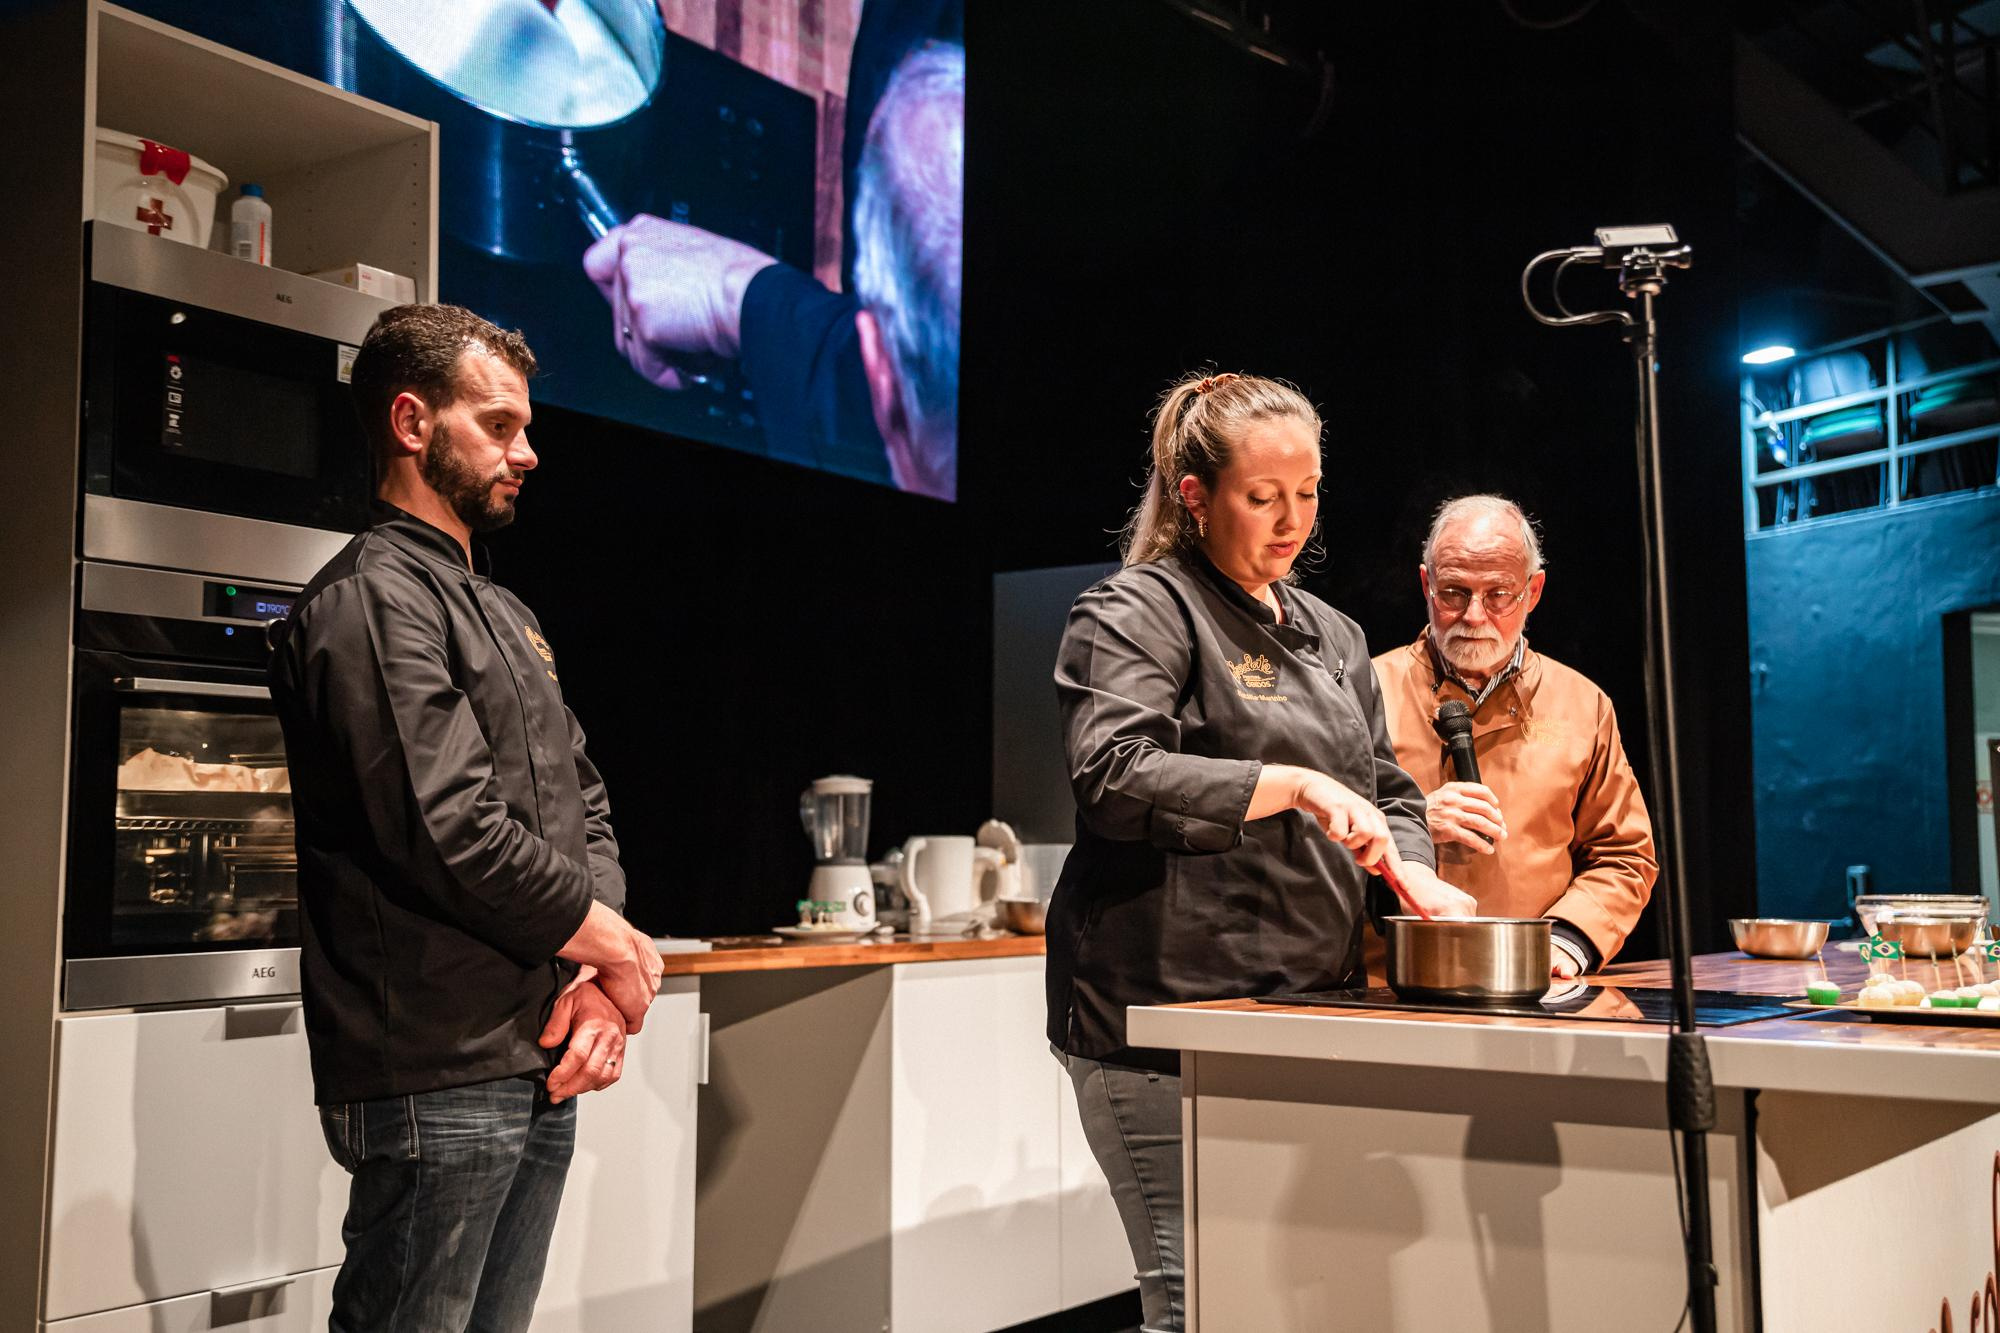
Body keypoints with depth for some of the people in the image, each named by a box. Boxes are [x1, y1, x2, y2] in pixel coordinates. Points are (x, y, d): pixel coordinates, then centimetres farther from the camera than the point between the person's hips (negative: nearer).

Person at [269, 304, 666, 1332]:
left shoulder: (506, 616, 18)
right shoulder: (372, 600, -11)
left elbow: (584, 804, 17)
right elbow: (453, 833, -22)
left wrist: (596, 984, 0)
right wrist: (614, 946, -9)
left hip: (541, 1072, 9)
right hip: (438, 1080, -9)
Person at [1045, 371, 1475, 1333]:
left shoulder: (1331, 637, 21)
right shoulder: (1137, 613, -3)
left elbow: (1387, 792, 22)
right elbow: (1115, 774, -17)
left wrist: (1418, 881, 1)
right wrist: (1292, 785, -21)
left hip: (1303, 1016, 7)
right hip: (1166, 1017, -7)